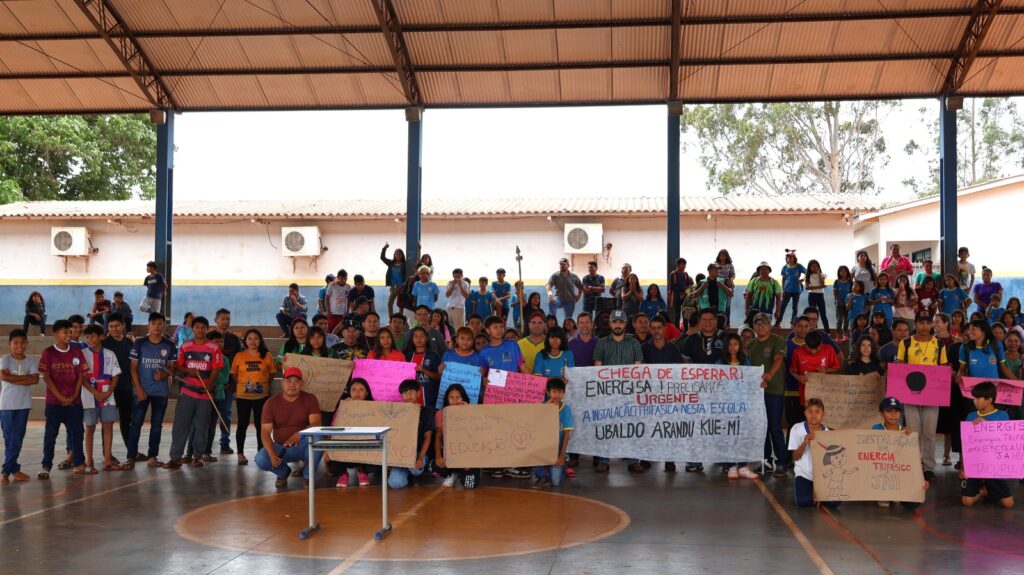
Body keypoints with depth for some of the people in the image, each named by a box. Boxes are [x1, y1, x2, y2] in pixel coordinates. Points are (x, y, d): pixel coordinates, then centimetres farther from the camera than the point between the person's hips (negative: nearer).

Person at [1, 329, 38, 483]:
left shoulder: (31, 361, 4)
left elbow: (35, 379, -10)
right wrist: (24, 378, -12)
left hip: (23, 405, 2)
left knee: (17, 439, 3)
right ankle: (14, 469, 7)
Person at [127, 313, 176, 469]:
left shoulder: (170, 346, 3)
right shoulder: (139, 343, -2)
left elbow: (172, 367, 7)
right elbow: (133, 367, -1)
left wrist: (164, 375, -15)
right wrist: (138, 388, -9)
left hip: (161, 392, 2)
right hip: (142, 390, -2)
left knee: (157, 425, 7)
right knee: (136, 424, -3)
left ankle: (152, 457, 13)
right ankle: (131, 456, 2)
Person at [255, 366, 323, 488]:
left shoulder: (310, 399, -6)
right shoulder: (271, 403, -5)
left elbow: (316, 424, -19)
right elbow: (265, 432, -12)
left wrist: (299, 434, -40)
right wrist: (272, 454, -30)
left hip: (303, 446, -1)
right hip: (280, 447, 1)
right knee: (260, 460, -27)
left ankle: (309, 476, -9)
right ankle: (283, 472, 9)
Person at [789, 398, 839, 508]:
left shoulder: (827, 433, -5)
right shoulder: (797, 429, -9)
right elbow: (795, 458, -6)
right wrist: (805, 443, -25)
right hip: (804, 474, -1)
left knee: (834, 502, -20)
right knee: (803, 501, -26)